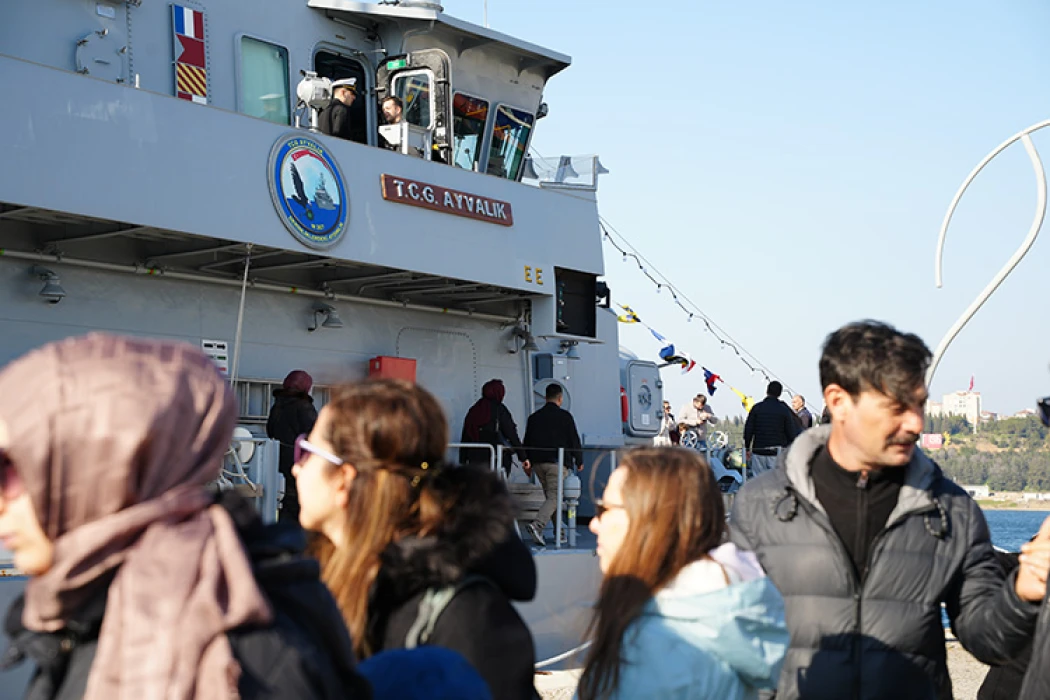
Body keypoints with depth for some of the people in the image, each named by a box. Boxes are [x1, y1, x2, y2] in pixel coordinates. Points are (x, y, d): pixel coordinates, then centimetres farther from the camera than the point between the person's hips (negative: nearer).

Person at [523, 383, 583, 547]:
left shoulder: (534, 417, 11)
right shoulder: (565, 416, -2)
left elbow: (527, 442, 13)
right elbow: (574, 440, 0)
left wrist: (528, 463, 21)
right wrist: (579, 461, 12)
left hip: (538, 463, 5)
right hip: (557, 462, -5)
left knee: (551, 496, 15)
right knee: (554, 498, -8)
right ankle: (537, 525, -28)